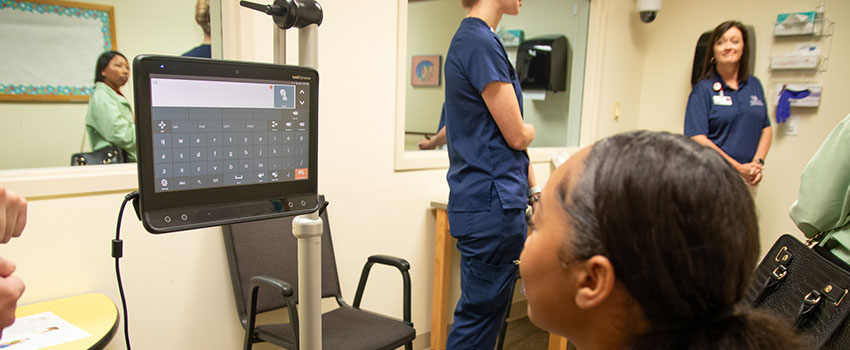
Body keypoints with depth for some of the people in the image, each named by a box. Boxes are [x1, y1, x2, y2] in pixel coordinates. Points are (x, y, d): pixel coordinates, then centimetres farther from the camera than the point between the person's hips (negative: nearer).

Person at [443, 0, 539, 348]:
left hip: (487, 201, 10)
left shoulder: (472, 40, 16)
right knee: (479, 313, 3)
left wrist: (535, 189, 16)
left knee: (484, 311, 19)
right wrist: (530, 130, 9)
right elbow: (517, 135, -15)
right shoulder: (480, 43, -15)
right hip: (492, 204, -10)